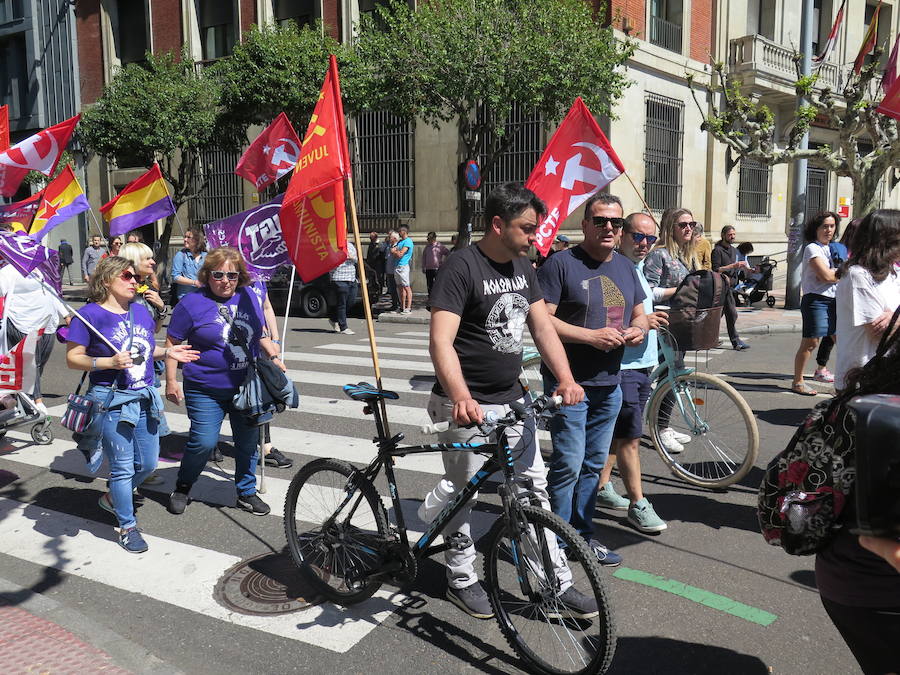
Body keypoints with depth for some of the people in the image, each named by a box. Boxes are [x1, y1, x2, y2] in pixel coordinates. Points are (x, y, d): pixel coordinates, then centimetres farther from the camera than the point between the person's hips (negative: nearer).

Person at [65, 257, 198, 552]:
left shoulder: (141, 311, 9)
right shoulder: (90, 314, -8)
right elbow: (72, 358, -9)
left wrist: (168, 352, 4)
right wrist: (109, 362, -23)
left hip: (145, 398, 6)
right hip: (112, 401, -6)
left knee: (147, 464, 13)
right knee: (123, 467, 0)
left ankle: (112, 498, 40)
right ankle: (128, 526, 17)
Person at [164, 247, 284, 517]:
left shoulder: (248, 297, 6)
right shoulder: (192, 303, -9)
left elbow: (260, 334, 19)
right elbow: (172, 343, -4)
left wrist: (274, 357, 6)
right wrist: (171, 381, -8)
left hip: (246, 388, 5)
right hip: (206, 390, -4)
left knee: (248, 442, 11)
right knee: (203, 442, -5)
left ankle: (246, 492, 29)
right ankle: (182, 487, 21)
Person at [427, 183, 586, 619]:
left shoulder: (522, 267, 8)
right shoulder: (462, 267, -17)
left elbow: (542, 326, 7)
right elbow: (440, 342, -26)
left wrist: (566, 379, -8)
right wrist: (461, 398, -41)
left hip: (512, 400, 7)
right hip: (468, 407, -7)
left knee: (535, 487, 11)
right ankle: (461, 580, 25)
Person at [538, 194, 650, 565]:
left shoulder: (626, 267, 15)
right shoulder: (561, 263, -8)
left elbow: (639, 314, 22)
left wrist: (638, 330, -2)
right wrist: (591, 335, -22)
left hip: (609, 383, 7)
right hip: (568, 383, -7)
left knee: (594, 464, 14)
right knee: (568, 464, -6)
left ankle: (582, 535, 26)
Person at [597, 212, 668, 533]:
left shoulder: (637, 269, 15)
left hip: (642, 364, 10)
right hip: (620, 366, -10)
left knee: (616, 433, 16)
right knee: (630, 437, -4)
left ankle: (602, 488, 28)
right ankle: (638, 504, 4)